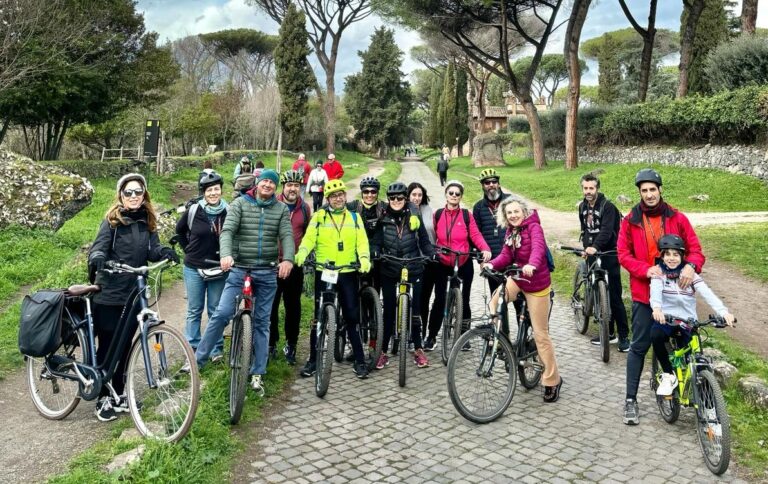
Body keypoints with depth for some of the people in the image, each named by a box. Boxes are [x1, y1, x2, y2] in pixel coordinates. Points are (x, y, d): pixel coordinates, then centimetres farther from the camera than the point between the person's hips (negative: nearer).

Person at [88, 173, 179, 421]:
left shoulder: (147, 222, 8)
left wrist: (165, 252, -24)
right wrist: (97, 259, -38)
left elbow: (153, 249, -1)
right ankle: (104, 398, 18)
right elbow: (98, 247, -15)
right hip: (109, 294, -4)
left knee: (125, 345, 13)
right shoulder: (112, 221, -5)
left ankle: (119, 394, 27)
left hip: (134, 294, 4)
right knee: (107, 346, 4)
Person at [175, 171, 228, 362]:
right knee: (194, 311, 9)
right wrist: (188, 249, 7)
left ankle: (217, 348, 20)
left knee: (215, 310, 9)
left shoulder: (228, 211, -8)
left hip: (218, 269, 0)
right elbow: (180, 229, 11)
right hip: (194, 268, 0)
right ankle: (193, 349, 20)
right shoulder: (194, 210, -7)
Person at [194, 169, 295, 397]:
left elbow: (287, 236, -8)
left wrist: (288, 259, -28)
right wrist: (226, 254, -32)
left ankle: (257, 374, 16)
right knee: (222, 313, -11)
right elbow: (227, 231, -13)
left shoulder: (281, 209, 5)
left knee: (261, 323, 8)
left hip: (267, 273, 2)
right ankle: (197, 358, 8)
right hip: (240, 270, -1)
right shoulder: (240, 204, 0)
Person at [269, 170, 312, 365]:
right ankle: (271, 342, 20)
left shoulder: (305, 208, 6)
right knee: (271, 305, 5)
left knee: (293, 306, 8)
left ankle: (291, 345, 20)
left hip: (295, 264, 2)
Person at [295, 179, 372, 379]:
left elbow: (362, 242, 1)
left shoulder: (354, 217, 11)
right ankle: (313, 360, 18)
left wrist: (364, 259, -18)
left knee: (352, 318, 3)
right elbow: (309, 238, -5)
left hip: (348, 273, 1)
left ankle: (360, 361, 12)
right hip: (323, 273, -1)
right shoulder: (319, 216, 6)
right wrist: (301, 254, -25)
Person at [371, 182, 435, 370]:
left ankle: (418, 349, 19)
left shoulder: (414, 217, 1)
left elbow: (424, 241, 5)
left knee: (415, 310, 5)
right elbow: (377, 242, 1)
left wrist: (432, 255, -9)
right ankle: (383, 351, 17)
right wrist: (374, 254, -18)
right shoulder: (383, 219, 1)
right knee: (389, 311, 6)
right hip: (389, 271, 0)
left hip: (413, 270, 0)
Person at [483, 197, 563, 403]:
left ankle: (552, 379, 15)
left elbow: (538, 247, -38)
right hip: (517, 278, 6)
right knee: (494, 303, -17)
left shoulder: (533, 226, -18)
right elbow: (506, 255, -6)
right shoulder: (510, 231, 2)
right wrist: (491, 264, -26)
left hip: (536, 283, -6)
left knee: (541, 334, 1)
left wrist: (531, 265, -58)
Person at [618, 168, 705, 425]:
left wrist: (691, 265, -22)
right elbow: (623, 255, -3)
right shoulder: (630, 221, -1)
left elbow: (695, 248, 0)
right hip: (644, 291, -2)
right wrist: (646, 270, -20)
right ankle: (630, 399, 8)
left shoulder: (677, 218, 1)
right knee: (639, 345, 1)